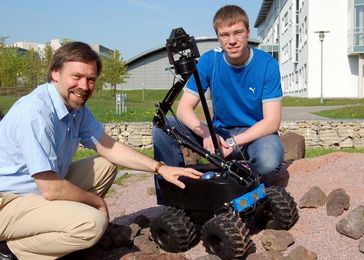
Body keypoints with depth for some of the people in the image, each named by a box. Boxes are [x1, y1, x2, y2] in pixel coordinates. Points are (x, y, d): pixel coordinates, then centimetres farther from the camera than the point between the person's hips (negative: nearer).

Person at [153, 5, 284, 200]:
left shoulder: (267, 64, -14)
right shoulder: (209, 61, -8)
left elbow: (272, 122, -16)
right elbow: (184, 109, -10)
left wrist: (233, 142, -28)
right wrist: (205, 132, -31)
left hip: (255, 133, -2)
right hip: (219, 132, 2)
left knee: (269, 162, -38)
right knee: (162, 127, -18)